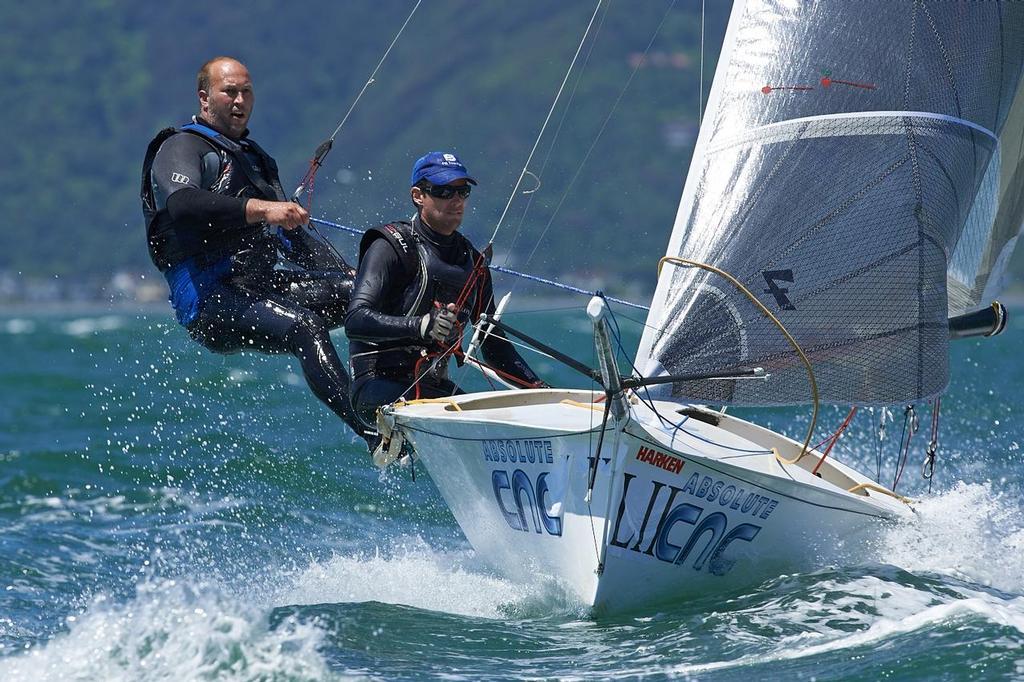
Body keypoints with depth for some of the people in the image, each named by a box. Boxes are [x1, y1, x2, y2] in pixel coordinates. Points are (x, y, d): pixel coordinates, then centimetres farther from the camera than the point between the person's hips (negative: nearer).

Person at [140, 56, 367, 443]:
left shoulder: (254, 158, 29)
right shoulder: (180, 148, 2)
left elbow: (294, 235, 31)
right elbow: (183, 204, -22)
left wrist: (346, 274, 15)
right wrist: (262, 209, -32)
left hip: (269, 284, 8)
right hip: (211, 299, -8)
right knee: (305, 328, -34)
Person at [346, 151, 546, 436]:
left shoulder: (473, 262, 15)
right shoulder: (391, 246, -5)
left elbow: (494, 347, 22)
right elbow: (356, 321, -19)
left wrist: (539, 388, 8)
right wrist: (421, 326, -34)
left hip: (435, 388, 7)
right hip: (378, 386, -7)